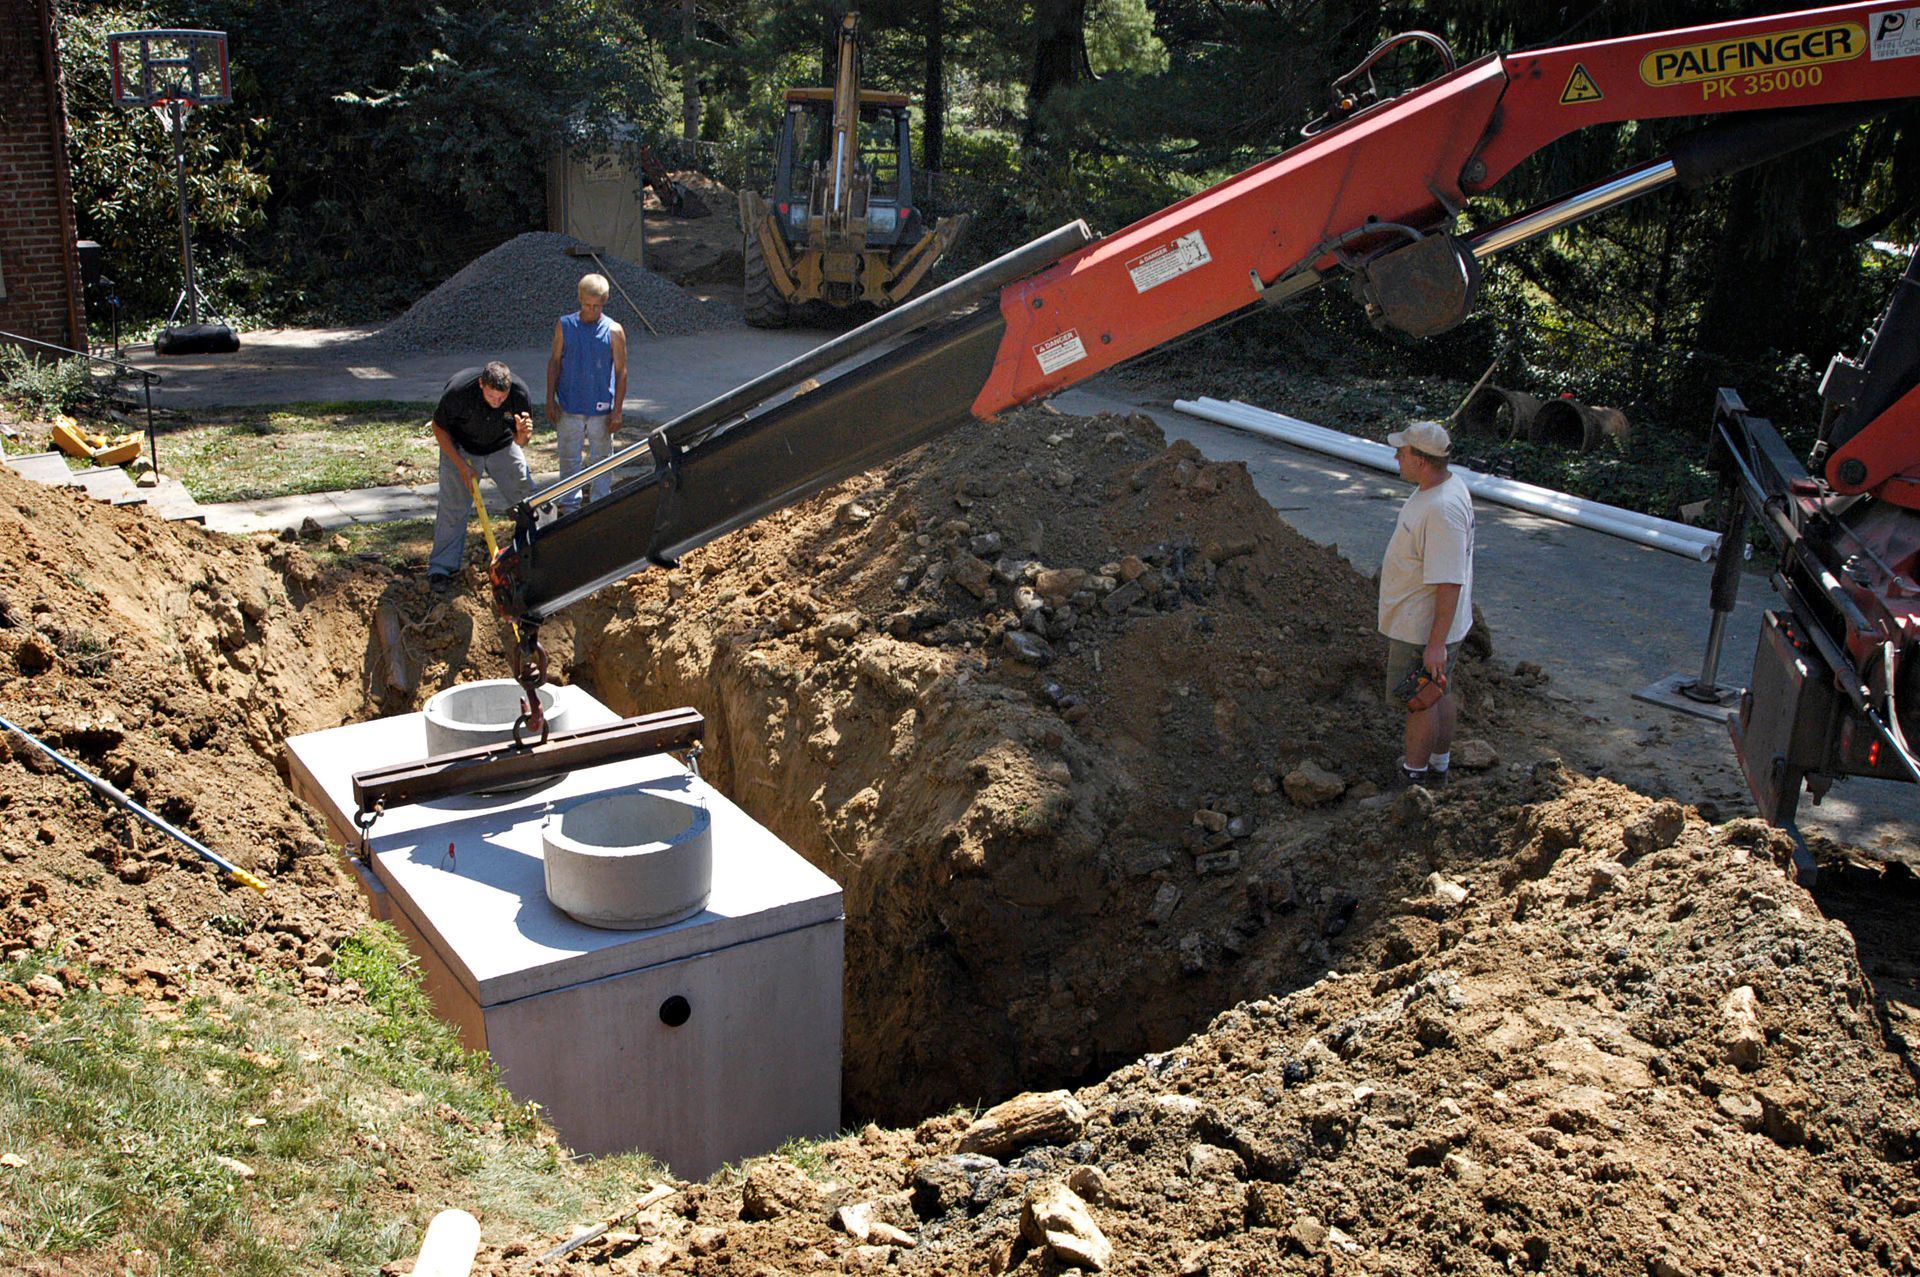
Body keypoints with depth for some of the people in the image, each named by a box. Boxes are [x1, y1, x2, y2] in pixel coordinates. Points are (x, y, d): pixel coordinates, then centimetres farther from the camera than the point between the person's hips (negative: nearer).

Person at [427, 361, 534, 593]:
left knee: (527, 498, 3)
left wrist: (523, 433, -39)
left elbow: (519, 440, -13)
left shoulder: (520, 393, -28)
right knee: (453, 505, -9)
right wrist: (460, 464, -19)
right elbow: (438, 427, -15)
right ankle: (440, 569, -1)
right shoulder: (458, 390, -35)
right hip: (460, 447, -3)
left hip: (501, 445, 3)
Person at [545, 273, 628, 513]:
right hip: (568, 409, 1)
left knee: (601, 460, 9)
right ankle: (571, 506, 23)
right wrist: (550, 400, 0)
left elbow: (621, 371, -3)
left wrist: (617, 410, -6)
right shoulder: (564, 326, -2)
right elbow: (554, 362, 4)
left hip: (601, 410, -1)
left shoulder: (613, 331, -6)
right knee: (569, 459, 10)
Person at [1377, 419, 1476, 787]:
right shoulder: (1447, 484, 3)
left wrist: (1437, 643, -28)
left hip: (1423, 629, -10)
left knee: (1419, 701, 6)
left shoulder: (1442, 510, -31)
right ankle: (1439, 766, 37)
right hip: (1425, 622, 10)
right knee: (1439, 693, 22)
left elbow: (1450, 583, -31)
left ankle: (1413, 776, 22)